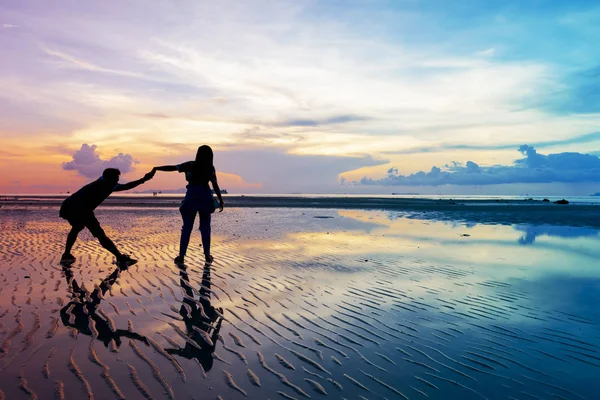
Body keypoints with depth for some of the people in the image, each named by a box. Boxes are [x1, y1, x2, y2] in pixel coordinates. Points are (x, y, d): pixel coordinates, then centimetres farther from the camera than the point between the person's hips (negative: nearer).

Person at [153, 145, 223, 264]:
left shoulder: (191, 165, -3)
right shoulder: (210, 168, -1)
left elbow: (172, 168, -4)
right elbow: (215, 186, -3)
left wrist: (156, 168, 7)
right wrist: (220, 200, 4)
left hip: (191, 198, -1)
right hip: (205, 198, 1)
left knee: (186, 228, 3)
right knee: (205, 227, 11)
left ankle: (181, 256, 0)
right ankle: (207, 255, 11)